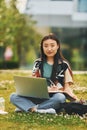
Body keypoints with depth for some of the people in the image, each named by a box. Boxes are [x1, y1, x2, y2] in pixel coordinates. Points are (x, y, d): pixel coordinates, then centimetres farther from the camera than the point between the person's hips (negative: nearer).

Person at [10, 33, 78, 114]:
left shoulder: (63, 65, 7)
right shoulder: (38, 63, 13)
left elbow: (66, 86, 5)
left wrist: (72, 96, -16)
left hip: (53, 98, -2)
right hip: (39, 97, 2)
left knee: (60, 97, -39)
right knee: (13, 96, -20)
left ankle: (26, 107, -29)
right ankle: (38, 110, -39)